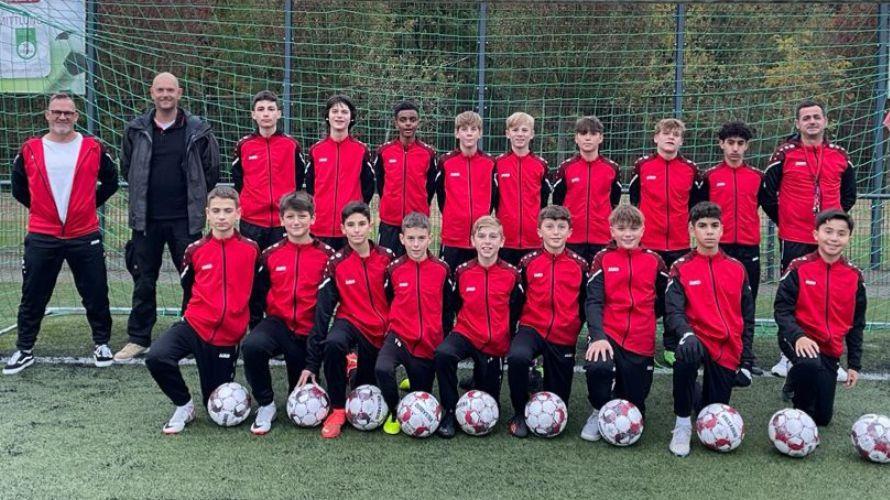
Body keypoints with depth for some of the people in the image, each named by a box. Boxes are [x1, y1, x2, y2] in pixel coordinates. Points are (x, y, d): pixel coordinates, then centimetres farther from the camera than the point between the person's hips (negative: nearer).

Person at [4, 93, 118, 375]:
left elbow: (110, 181, 10)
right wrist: (40, 207, 9)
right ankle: (24, 350, 20)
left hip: (85, 236, -1)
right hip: (41, 238, 1)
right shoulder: (30, 150, 2)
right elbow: (18, 187, 14)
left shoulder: (93, 148, -1)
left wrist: (89, 204, 5)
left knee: (95, 295, 6)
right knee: (33, 297, 7)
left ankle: (102, 343, 23)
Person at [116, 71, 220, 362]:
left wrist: (193, 198, 5)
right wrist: (144, 196, 11)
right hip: (145, 219, 2)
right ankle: (138, 338, 19)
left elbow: (211, 169, 5)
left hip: (185, 219, -2)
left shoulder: (198, 131, -1)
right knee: (144, 281, 9)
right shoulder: (136, 130, 5)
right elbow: (126, 168, 16)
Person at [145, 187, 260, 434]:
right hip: (195, 326, 1)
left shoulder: (251, 250, -4)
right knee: (156, 357, -26)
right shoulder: (195, 251, -2)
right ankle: (184, 406, -2)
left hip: (229, 336, -1)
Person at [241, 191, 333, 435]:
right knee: (252, 346, -33)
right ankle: (266, 406, -14)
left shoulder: (326, 255, -6)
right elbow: (258, 293, 7)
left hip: (310, 330, -1)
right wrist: (268, 315, -5)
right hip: (278, 322, 1)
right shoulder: (271, 255, 1)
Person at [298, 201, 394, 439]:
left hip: (381, 330, 2)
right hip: (351, 321, -2)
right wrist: (311, 363, -15)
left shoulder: (386, 257, -6)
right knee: (333, 343, -37)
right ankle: (338, 410, -18)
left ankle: (360, 378, 50)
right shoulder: (336, 263, -10)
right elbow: (323, 310, -11)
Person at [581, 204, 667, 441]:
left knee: (634, 407, 5)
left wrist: (646, 316, 5)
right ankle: (600, 411, -4)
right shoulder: (603, 259, -1)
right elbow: (594, 301, -9)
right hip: (608, 334, -2)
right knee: (598, 367, -34)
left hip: (642, 340, 2)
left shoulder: (654, 261, 4)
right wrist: (598, 336, -22)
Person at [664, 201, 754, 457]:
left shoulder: (737, 269, 7)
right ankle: (683, 425, -19)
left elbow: (747, 318, 10)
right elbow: (674, 311, -14)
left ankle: (698, 396, 43)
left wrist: (746, 361, 5)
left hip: (727, 350, 3)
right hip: (696, 339, -3)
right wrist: (686, 334, -36)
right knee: (686, 356, -40)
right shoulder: (681, 268, -2)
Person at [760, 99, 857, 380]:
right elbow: (767, 191, 1)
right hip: (794, 240, -3)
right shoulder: (785, 154, -3)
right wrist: (780, 219, 3)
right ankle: (788, 356, 13)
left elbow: (849, 193, 20)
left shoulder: (839, 155, 7)